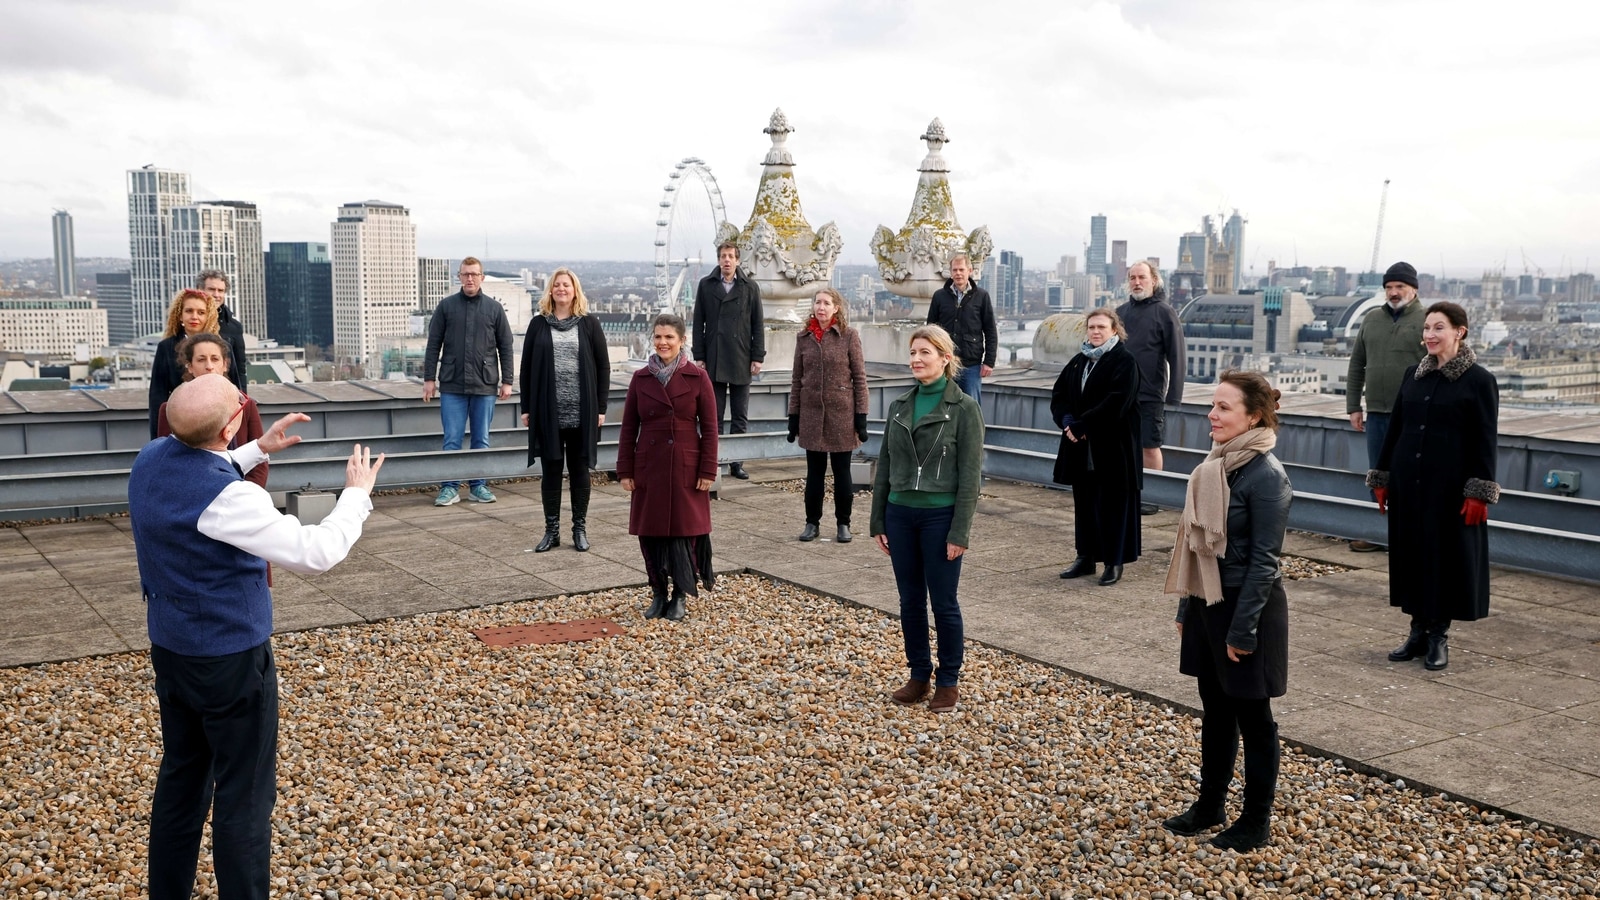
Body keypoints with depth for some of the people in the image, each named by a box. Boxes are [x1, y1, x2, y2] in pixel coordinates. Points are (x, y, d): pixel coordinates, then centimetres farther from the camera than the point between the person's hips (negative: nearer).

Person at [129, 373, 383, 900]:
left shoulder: (150, 461, -4)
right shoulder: (228, 499, -29)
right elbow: (316, 554, -27)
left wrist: (259, 450, 19)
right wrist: (357, 494, -13)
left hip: (169, 649, 8)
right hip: (230, 659, -8)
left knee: (181, 776, 22)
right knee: (244, 797, 5)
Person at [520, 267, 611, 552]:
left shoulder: (589, 324, 3)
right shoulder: (538, 324, 6)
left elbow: (603, 366, 2)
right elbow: (527, 367, 7)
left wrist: (601, 407, -3)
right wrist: (527, 408, 2)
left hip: (581, 413, -1)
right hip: (547, 412, 1)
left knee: (579, 471, 7)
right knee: (550, 471, 6)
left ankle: (580, 529, 17)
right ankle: (552, 530, 15)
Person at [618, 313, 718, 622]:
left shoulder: (697, 377, -3)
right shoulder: (641, 378, 4)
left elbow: (709, 428, -3)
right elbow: (628, 428, 6)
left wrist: (708, 470, -7)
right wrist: (625, 470, 1)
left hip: (686, 468, -2)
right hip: (648, 467, 2)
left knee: (684, 529, 1)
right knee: (650, 530, 5)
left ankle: (680, 596, 14)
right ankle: (658, 593, 20)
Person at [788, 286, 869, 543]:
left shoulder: (849, 336, -3)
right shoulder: (803, 337, 6)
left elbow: (859, 377, -3)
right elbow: (797, 379, 9)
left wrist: (861, 416, -7)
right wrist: (793, 416, 6)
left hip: (841, 413, -2)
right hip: (811, 414, 3)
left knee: (842, 471, 7)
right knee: (814, 471, 9)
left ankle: (843, 524, 17)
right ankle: (812, 522, 20)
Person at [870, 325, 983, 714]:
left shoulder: (964, 408, -8)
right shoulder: (900, 406, 7)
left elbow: (970, 474, -10)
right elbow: (884, 466, 11)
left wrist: (960, 532, -14)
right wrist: (878, 521, 8)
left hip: (940, 516, -5)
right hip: (901, 514, 5)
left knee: (943, 603, 4)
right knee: (910, 601, 11)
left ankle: (948, 682, 19)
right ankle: (919, 675, 25)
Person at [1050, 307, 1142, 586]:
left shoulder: (1124, 362, -8)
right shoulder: (1078, 362, 13)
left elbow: (1115, 404, -18)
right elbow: (1058, 395, 9)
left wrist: (1081, 425, -17)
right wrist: (1067, 422, -10)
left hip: (1113, 449, -6)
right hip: (1081, 448, 7)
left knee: (1112, 504, 1)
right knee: (1084, 502, 12)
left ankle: (1114, 562, 9)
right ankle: (1085, 557, 22)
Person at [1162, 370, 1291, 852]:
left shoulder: (1266, 475, -18)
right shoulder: (1215, 464, 5)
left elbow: (1264, 560, -18)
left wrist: (1242, 629, -18)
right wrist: (1186, 607, 13)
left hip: (1247, 606, -7)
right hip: (1208, 602, 7)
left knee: (1252, 717, 7)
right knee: (1214, 708, 18)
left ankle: (1256, 819, 22)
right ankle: (1211, 803, 32)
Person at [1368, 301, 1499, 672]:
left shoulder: (1479, 380, -6)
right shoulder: (1413, 375, 9)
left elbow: (1486, 441, -8)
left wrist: (1479, 492, -14)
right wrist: (1382, 479, 10)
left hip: (1451, 486, -5)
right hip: (1408, 483, 5)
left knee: (1447, 556, 2)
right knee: (1411, 553, 9)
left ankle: (1439, 635, 14)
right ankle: (1418, 630, 20)